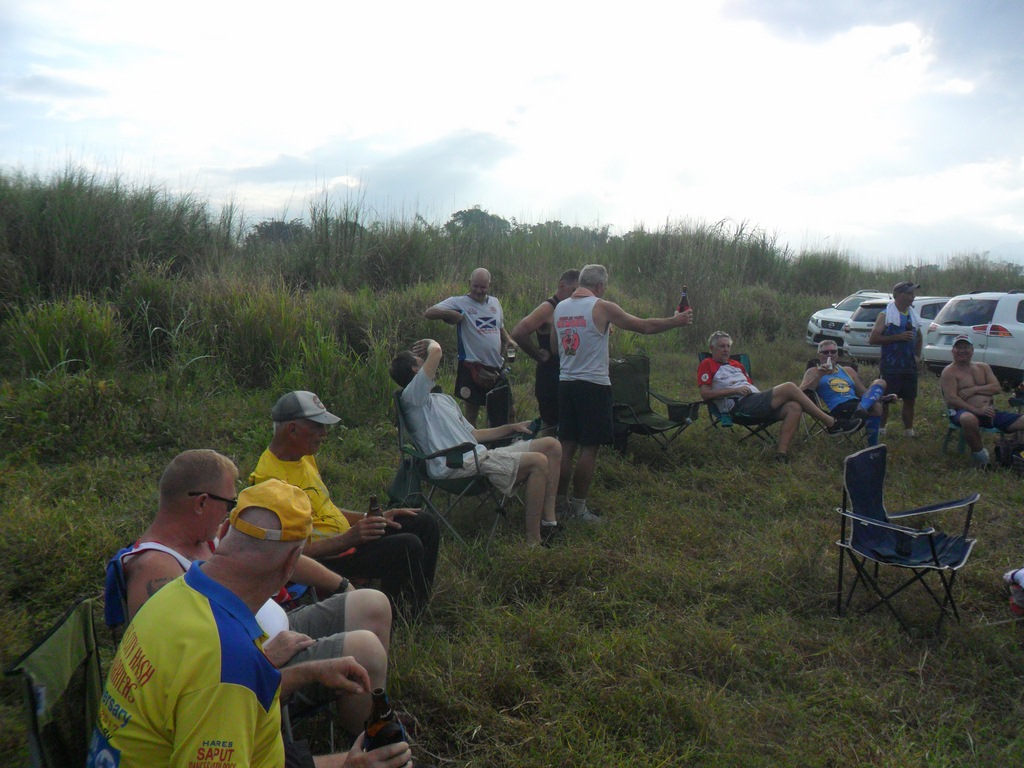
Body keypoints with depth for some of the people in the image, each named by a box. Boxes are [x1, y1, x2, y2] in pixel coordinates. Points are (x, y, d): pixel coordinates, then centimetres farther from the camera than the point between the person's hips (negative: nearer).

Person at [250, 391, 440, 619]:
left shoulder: (304, 456, 9)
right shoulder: (269, 478, -23)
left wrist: (374, 518, 11)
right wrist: (348, 538, -31)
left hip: (345, 537, 10)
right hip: (322, 558, -10)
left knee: (425, 523, 10)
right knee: (408, 546, -27)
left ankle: (421, 606, 20)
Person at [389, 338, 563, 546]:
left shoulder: (444, 399, 29)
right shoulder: (411, 396, -3)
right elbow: (436, 351, -17)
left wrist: (511, 428, 21)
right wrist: (431, 343, 6)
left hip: (477, 456, 10)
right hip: (458, 466, -10)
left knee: (551, 445, 3)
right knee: (538, 462, -22)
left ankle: (548, 520, 0)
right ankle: (533, 540, -17)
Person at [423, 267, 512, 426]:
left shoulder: (495, 303, 12)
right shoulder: (459, 302, -7)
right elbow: (428, 313, -16)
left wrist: (508, 342, 7)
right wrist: (453, 313, -23)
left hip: (497, 368, 6)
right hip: (472, 369, -6)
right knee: (471, 414, 4)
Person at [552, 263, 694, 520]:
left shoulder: (559, 308, 8)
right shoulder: (602, 307, -10)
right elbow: (645, 326, -5)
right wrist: (677, 321, 8)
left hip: (566, 382, 6)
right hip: (593, 385, -6)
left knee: (567, 446, 12)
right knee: (589, 449, 1)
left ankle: (561, 501, 19)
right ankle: (579, 507, 5)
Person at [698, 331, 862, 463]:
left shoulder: (736, 365, 32)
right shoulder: (707, 365, 7)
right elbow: (705, 394, -6)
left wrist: (762, 394, 5)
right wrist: (735, 390, -11)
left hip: (755, 401, 8)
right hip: (738, 405, -8)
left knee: (794, 407, -19)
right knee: (789, 387, -19)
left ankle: (782, 453, -28)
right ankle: (832, 423, -12)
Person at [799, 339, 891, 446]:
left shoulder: (848, 370, 30)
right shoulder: (813, 371, 13)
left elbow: (864, 393, 28)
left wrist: (883, 397, 9)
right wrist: (819, 376, -16)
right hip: (837, 408, -6)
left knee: (880, 382, -14)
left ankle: (862, 409, -39)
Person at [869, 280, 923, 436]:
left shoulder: (913, 315, 14)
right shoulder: (885, 315, -6)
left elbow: (919, 336, 31)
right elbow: (872, 339, -15)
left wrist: (917, 355, 17)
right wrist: (897, 337, -19)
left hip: (909, 366, 6)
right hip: (890, 366, -6)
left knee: (910, 400, 10)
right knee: (885, 400, -1)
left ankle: (909, 432, 20)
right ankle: (881, 431, 8)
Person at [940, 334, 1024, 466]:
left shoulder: (983, 367, 19)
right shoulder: (949, 372, -1)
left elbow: (997, 388, 7)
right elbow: (951, 399, -13)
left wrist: (974, 389, -10)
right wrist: (976, 410, -22)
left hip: (990, 412, 6)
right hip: (963, 412, -6)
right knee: (969, 419, -42)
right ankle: (978, 452, -18)